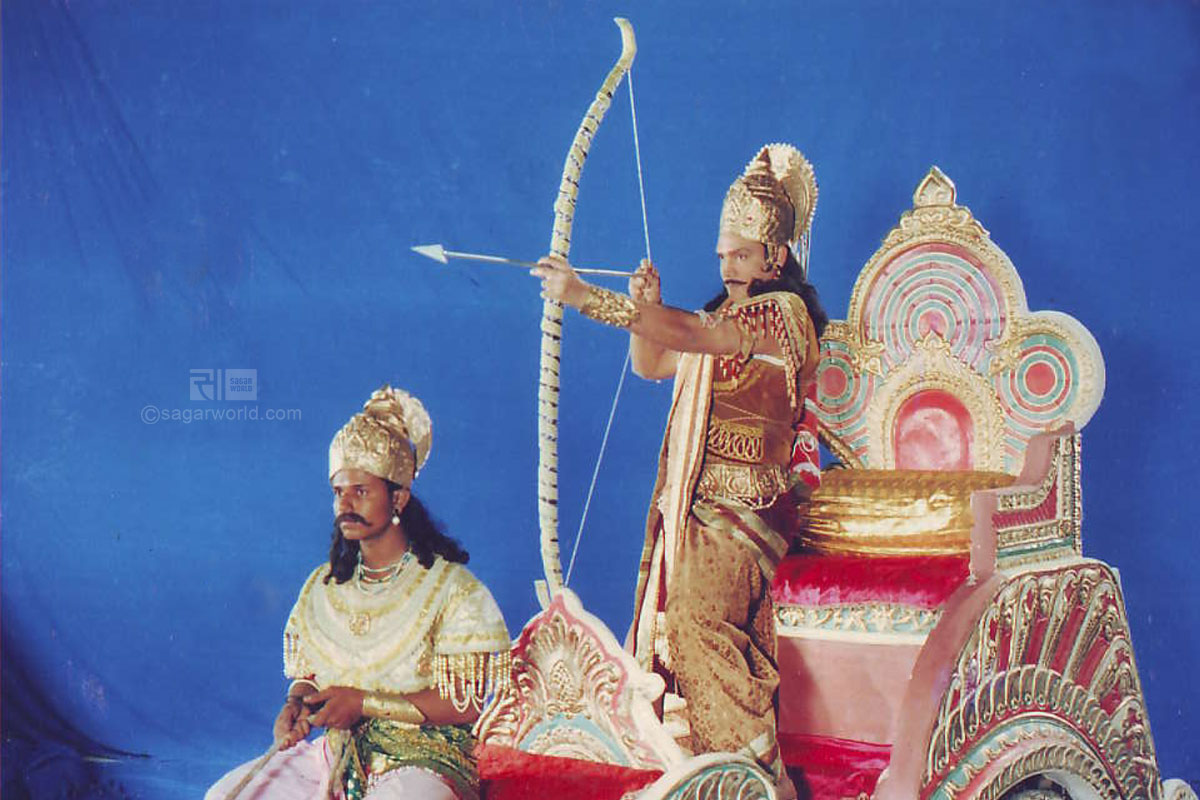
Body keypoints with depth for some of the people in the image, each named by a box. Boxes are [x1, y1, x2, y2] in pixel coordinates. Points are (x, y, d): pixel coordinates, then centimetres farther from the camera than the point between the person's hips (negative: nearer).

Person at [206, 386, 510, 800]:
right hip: (335, 755, 6)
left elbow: (466, 703, -11)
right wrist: (297, 704, -6)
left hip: (423, 761, -5)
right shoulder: (322, 586, 10)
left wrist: (364, 703, -17)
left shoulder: (453, 587, -7)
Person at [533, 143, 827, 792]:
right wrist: (646, 308, 3)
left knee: (696, 616, -21)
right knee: (671, 623, -2)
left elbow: (691, 334, -23)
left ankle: (761, 772, -14)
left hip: (744, 508, -8)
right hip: (693, 501, 8)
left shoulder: (785, 313, -9)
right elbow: (651, 363, 24)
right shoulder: (727, 312, 19)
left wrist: (587, 297, -26)